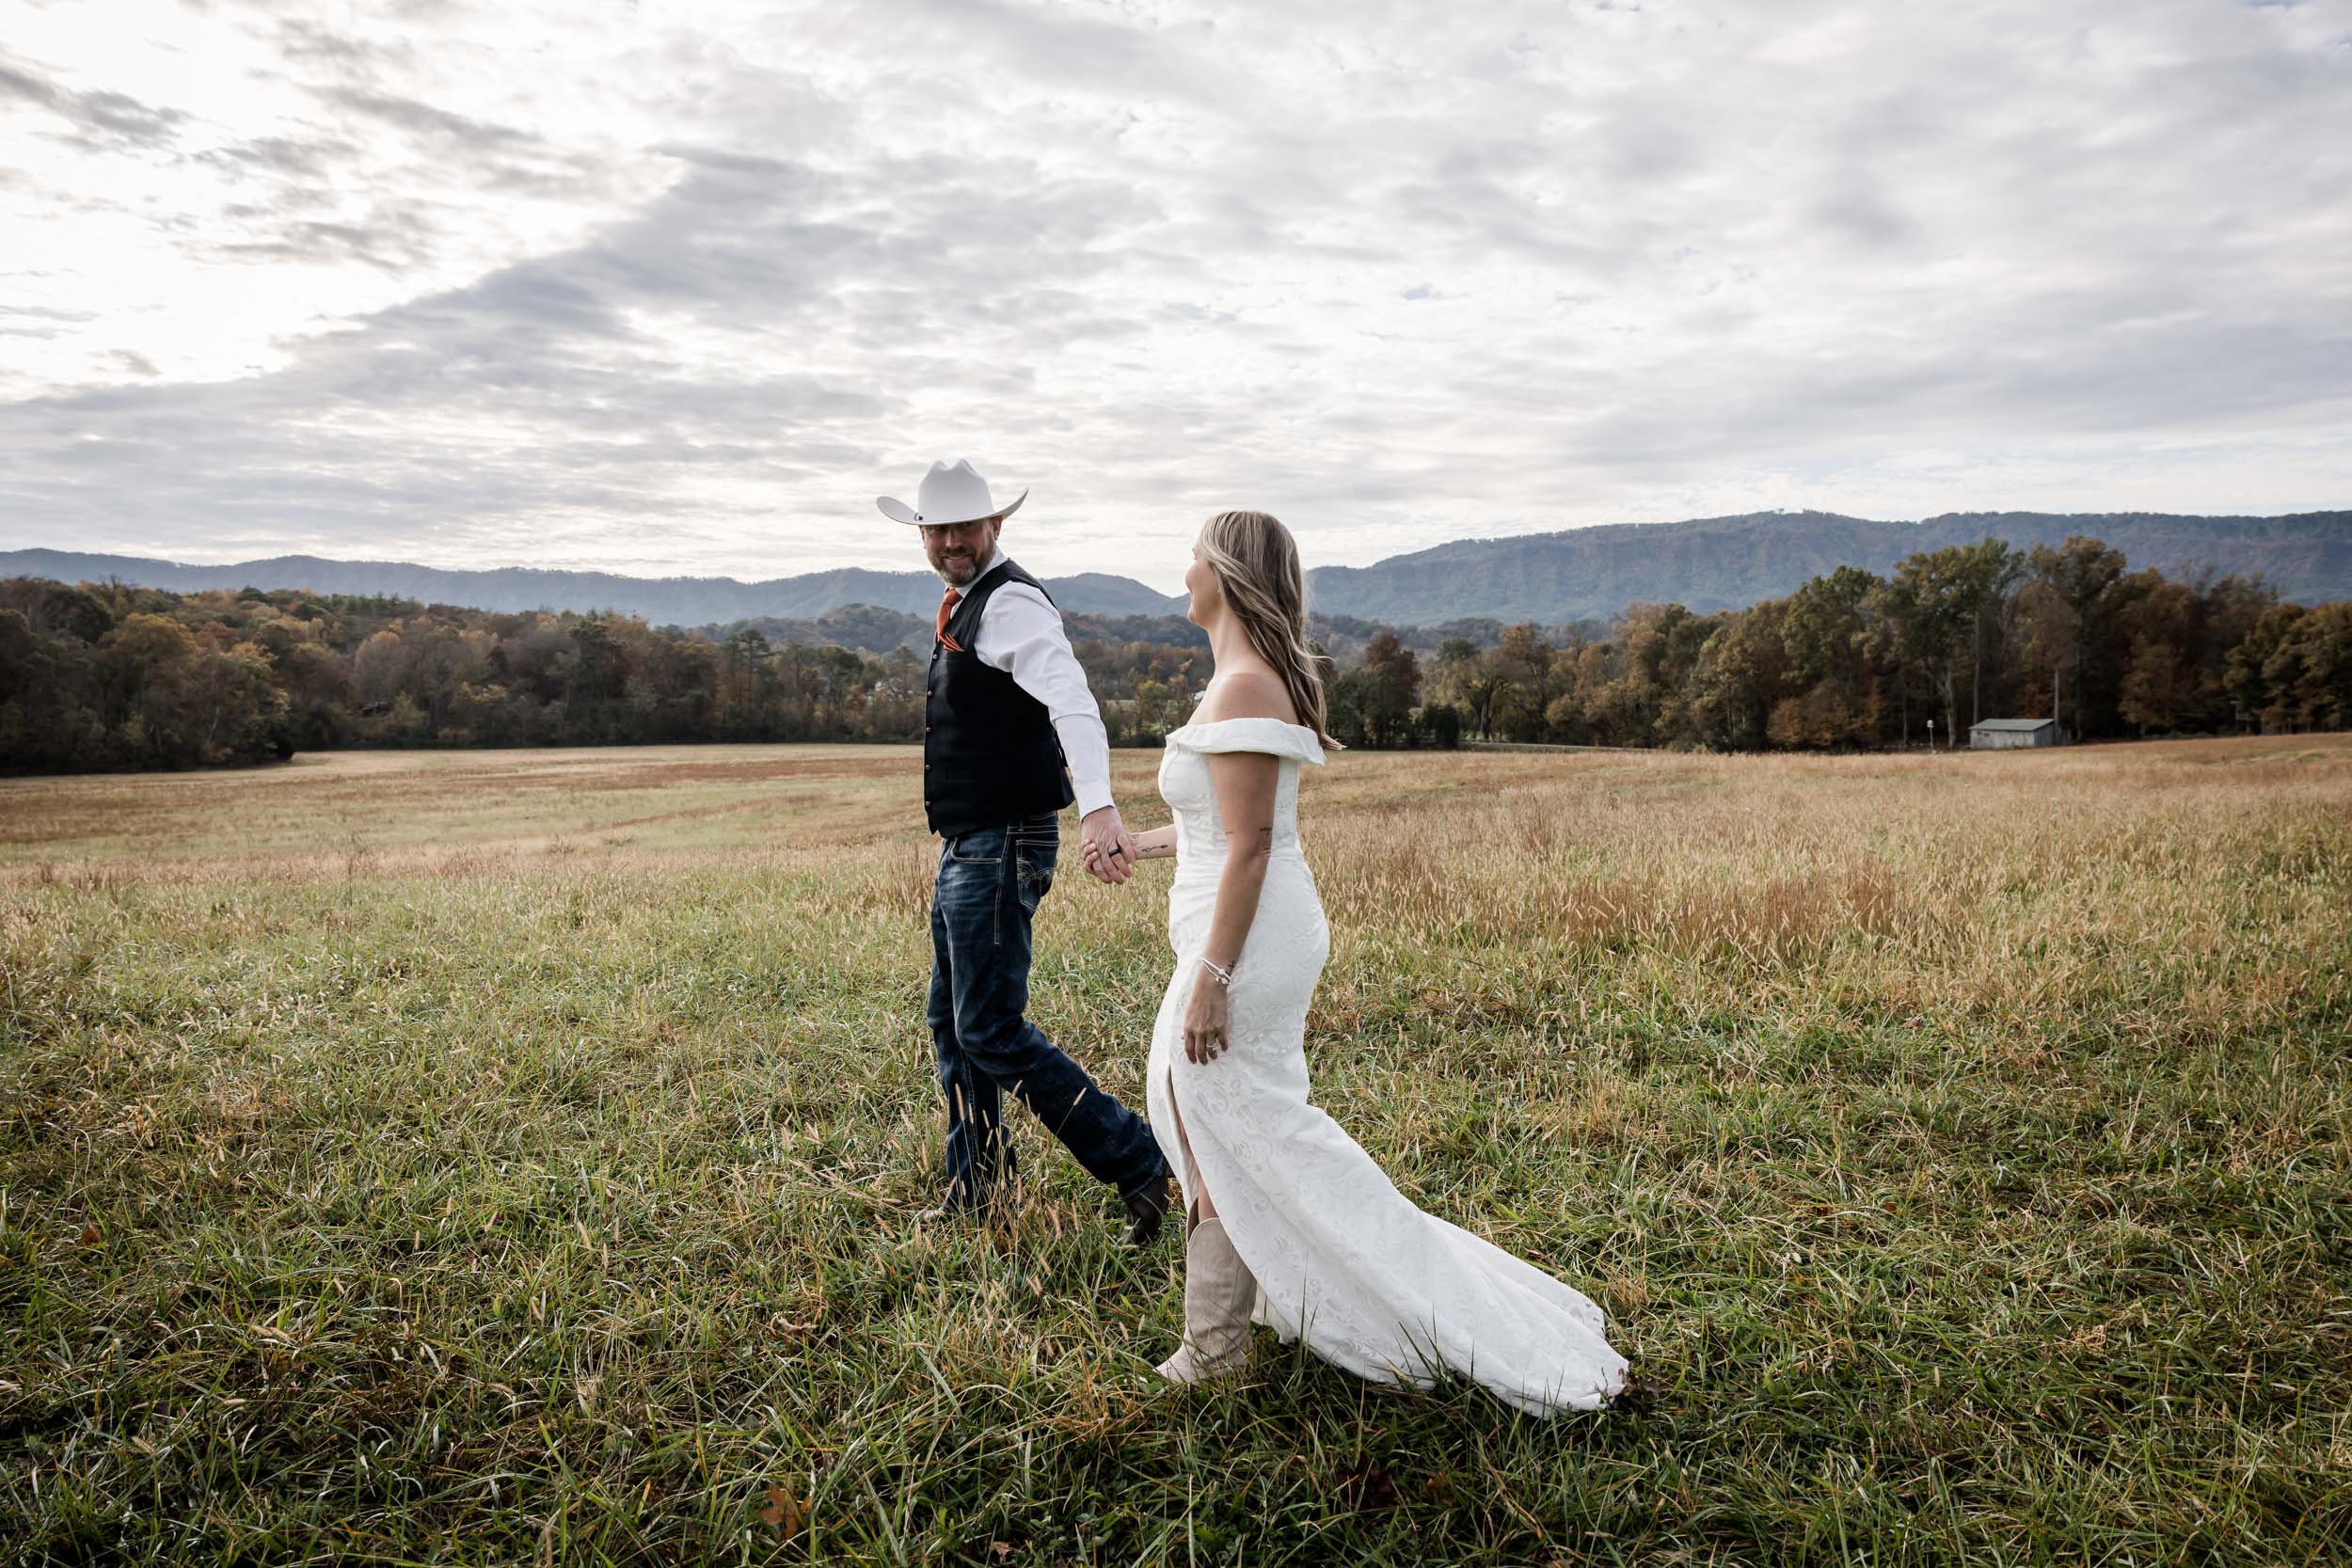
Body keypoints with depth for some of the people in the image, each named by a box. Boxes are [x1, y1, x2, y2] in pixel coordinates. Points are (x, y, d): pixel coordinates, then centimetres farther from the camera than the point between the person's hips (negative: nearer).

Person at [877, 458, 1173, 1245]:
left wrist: (1099, 808, -46)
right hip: (965, 848, 10)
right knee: (951, 1021, 17)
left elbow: (1073, 703, -31)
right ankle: (976, 1186, 32)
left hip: (1001, 848, -10)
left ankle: (1138, 1162, -2)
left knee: (992, 1029, -9)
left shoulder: (1013, 602, -15)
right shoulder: (965, 609, 16)